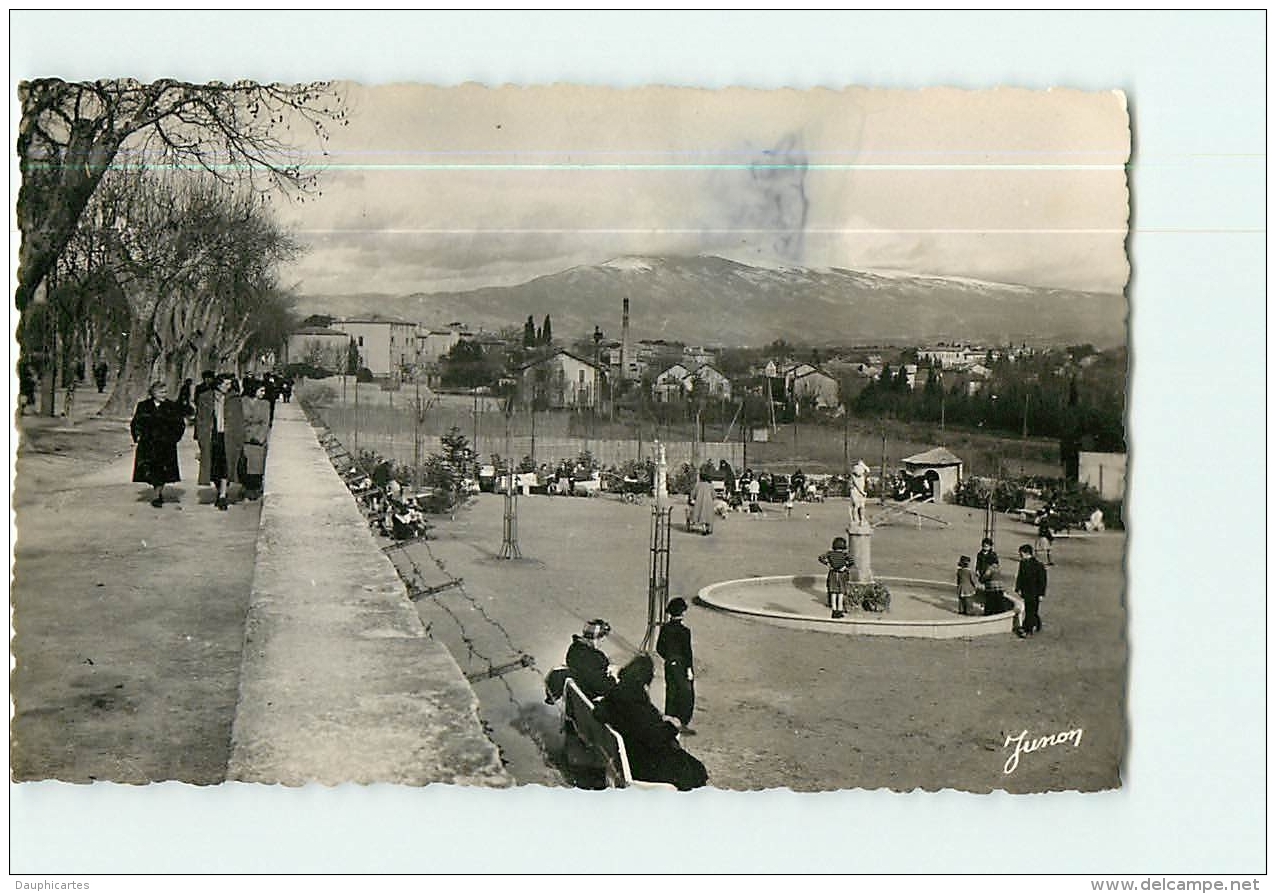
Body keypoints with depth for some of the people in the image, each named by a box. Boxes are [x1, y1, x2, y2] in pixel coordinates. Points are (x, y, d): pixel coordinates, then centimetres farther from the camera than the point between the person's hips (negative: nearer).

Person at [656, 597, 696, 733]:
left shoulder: (665, 628, -1)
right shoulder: (684, 631, -20)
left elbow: (659, 649, 7)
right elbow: (687, 652, -17)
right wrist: (689, 670, -10)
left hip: (669, 665, 6)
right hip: (682, 666, -6)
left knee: (671, 694, 15)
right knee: (686, 695, 6)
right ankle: (684, 724, 9)